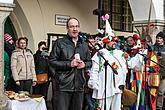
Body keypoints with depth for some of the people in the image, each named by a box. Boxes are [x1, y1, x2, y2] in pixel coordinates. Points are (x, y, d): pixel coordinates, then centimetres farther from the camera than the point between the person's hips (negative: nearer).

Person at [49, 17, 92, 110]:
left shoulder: (84, 45, 17)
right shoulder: (60, 43, -1)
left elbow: (90, 62, 23)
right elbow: (52, 61, -7)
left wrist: (84, 64, 0)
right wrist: (69, 64, -15)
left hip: (79, 85, 5)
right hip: (63, 85, -5)